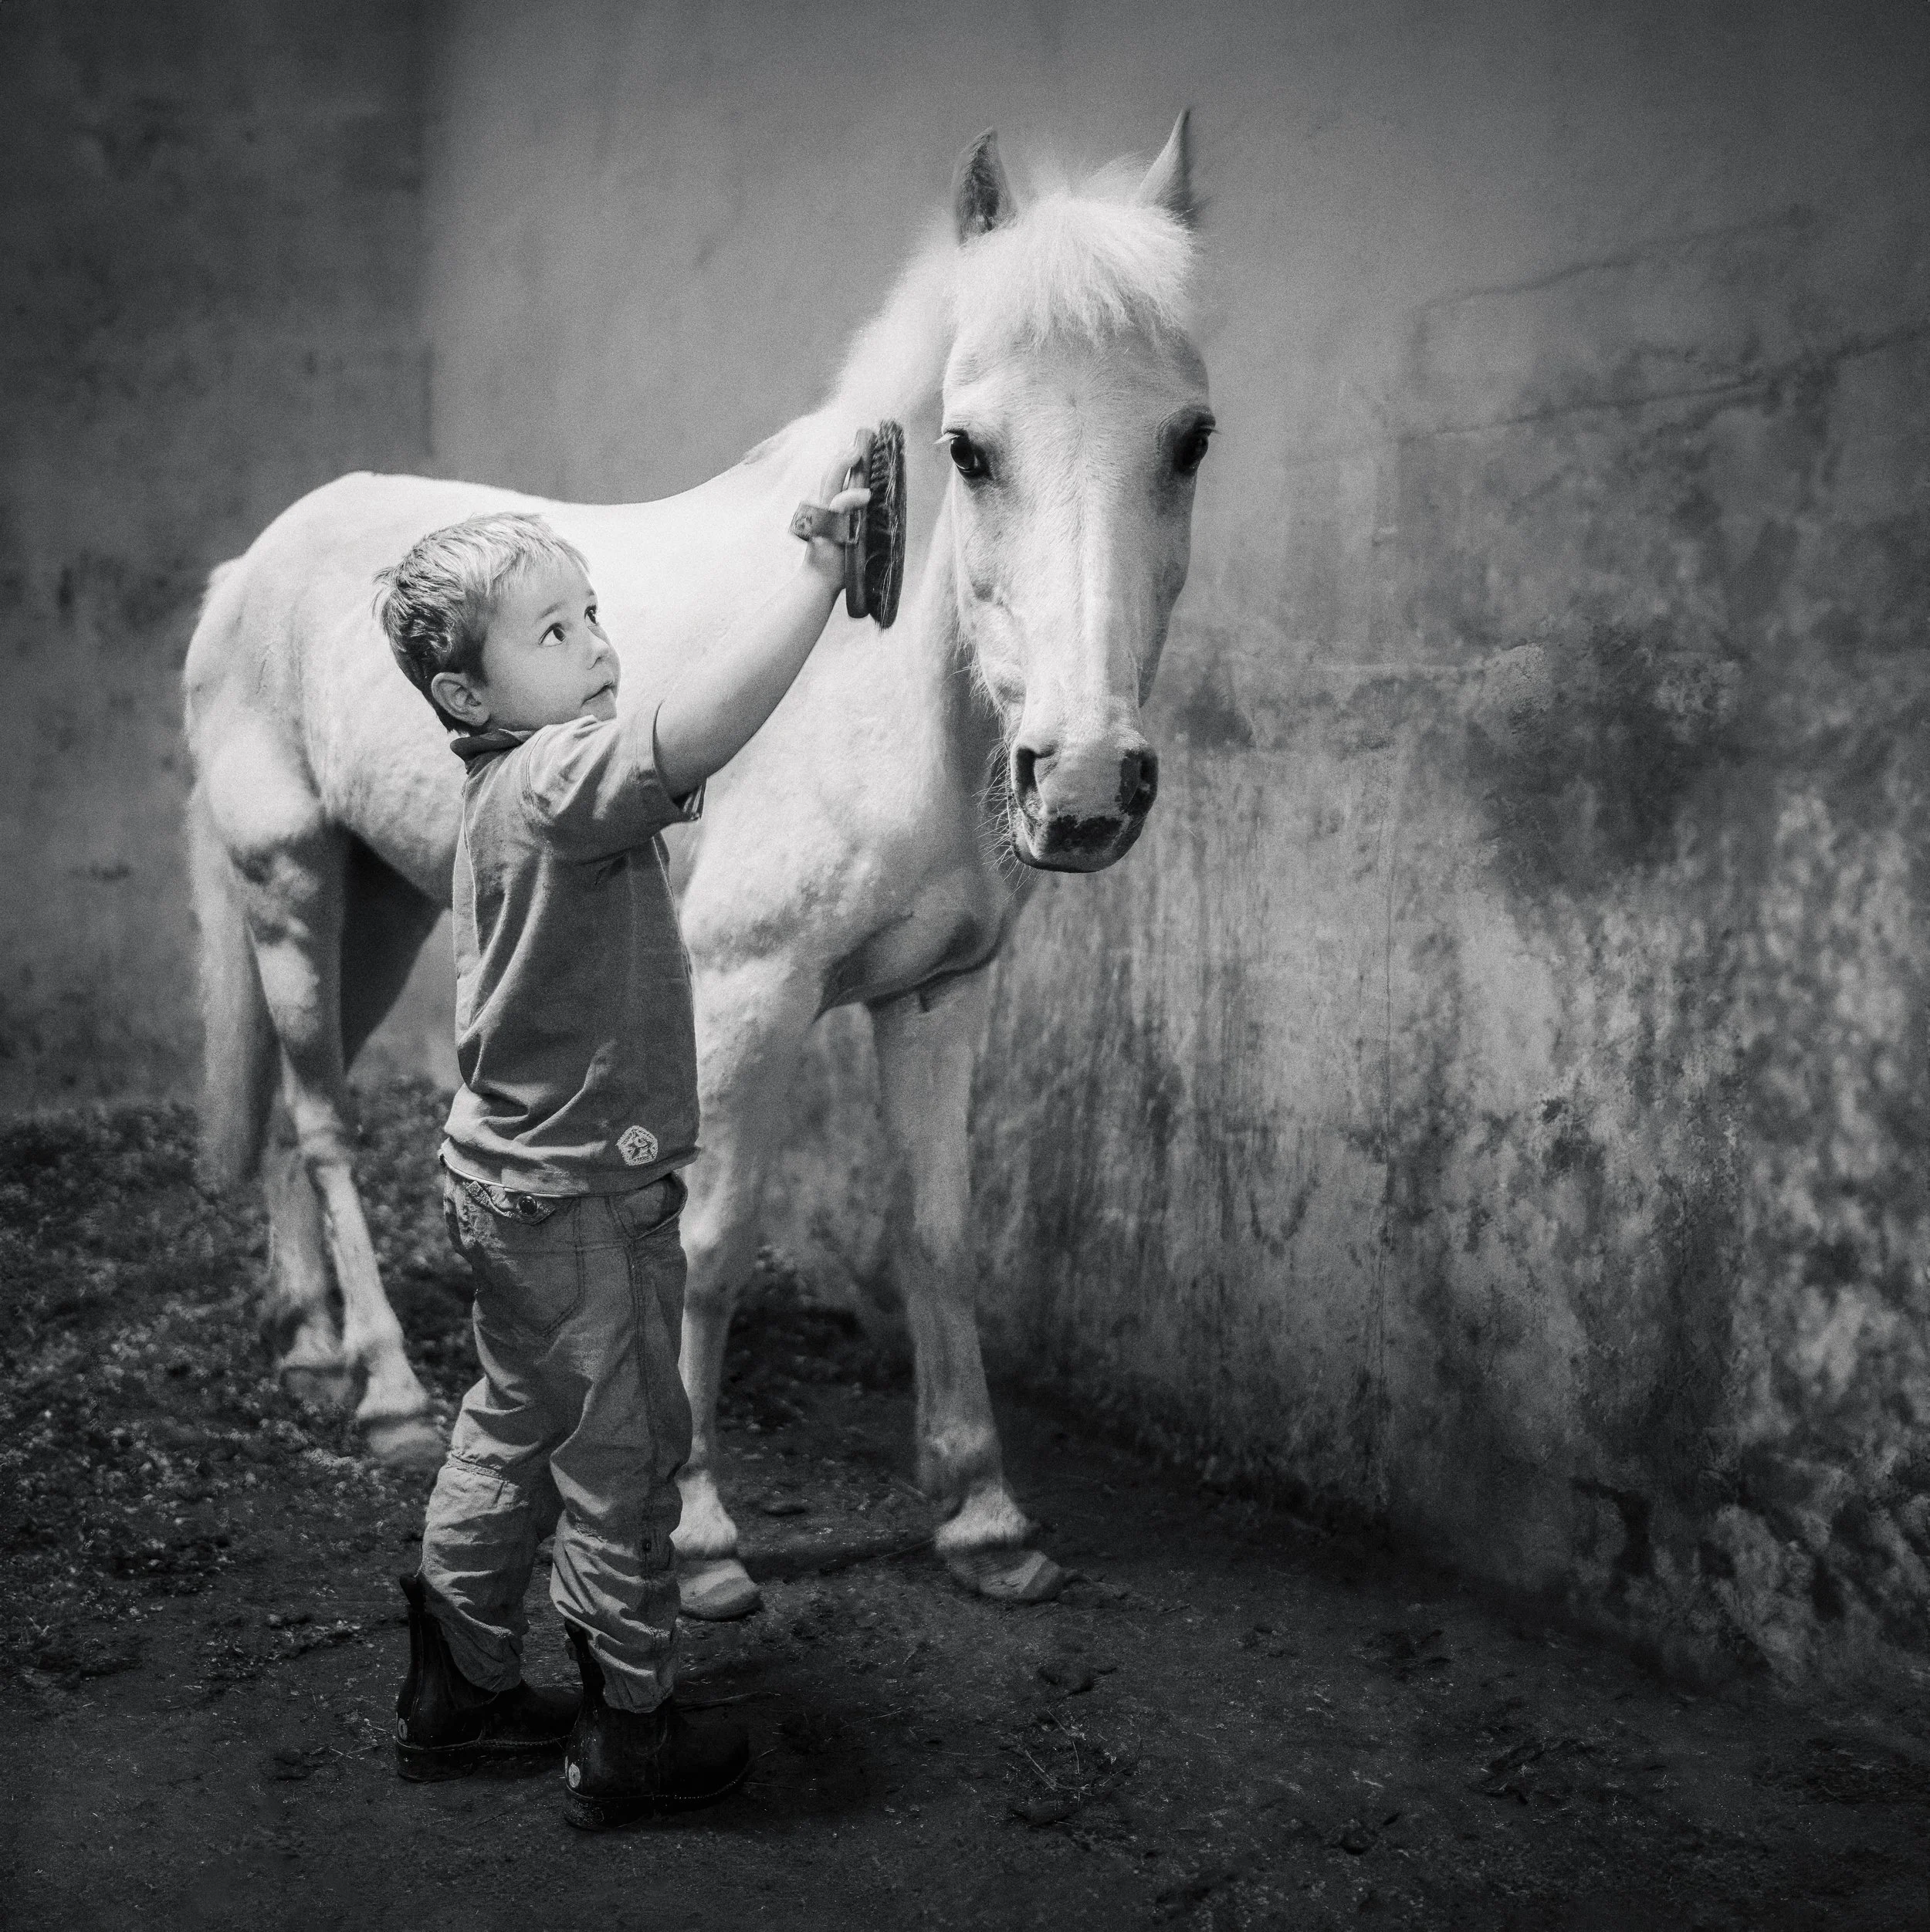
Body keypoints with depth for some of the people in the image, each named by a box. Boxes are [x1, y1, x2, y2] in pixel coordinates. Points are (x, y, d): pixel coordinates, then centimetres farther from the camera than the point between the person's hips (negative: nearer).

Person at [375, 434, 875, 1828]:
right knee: (625, 1456, 5)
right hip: (583, 1199, -10)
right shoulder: (562, 779, -25)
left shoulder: (517, 785, 8)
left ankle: (462, 1689, 37)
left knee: (516, 1431, 22)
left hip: (514, 1179, 10)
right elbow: (697, 729, -41)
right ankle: (631, 1737, 21)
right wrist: (820, 575, -38)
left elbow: (688, 749, 11)